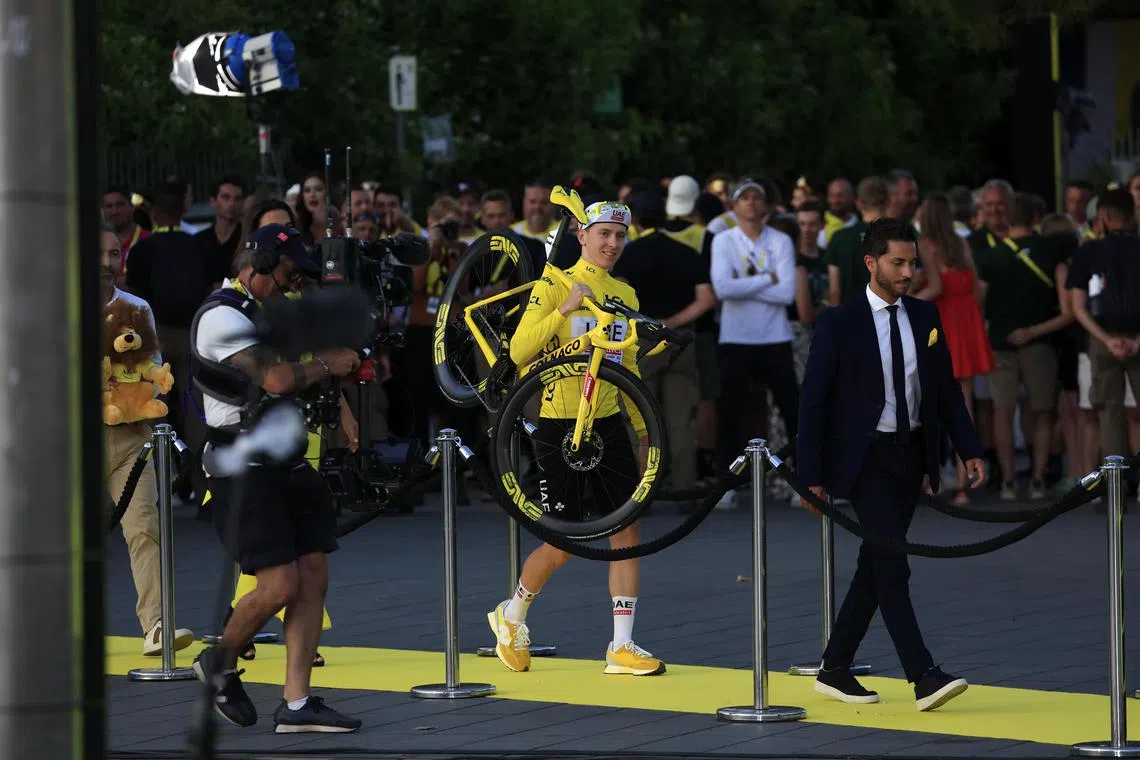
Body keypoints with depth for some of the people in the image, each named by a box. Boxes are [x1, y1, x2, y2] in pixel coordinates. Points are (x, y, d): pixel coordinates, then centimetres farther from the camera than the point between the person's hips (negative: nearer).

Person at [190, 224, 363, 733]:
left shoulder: (264, 313, 19)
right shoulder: (222, 317, -14)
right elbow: (278, 379, -25)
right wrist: (330, 365, -7)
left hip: (285, 462, 10)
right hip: (242, 467, -10)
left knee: (313, 579, 1)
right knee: (280, 586, -13)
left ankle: (297, 705, 3)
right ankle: (221, 664, 13)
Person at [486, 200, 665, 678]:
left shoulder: (625, 295, 11)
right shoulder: (553, 287, -7)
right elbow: (519, 352, -16)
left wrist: (644, 430, 17)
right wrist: (564, 310, -26)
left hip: (609, 425, 5)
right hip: (560, 427, -5)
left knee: (627, 531, -4)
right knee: (563, 545, -1)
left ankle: (622, 647, 1)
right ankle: (511, 617, 26)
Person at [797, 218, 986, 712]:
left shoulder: (925, 316, 7)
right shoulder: (839, 324, -9)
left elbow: (946, 388, 13)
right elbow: (814, 400, -7)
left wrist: (968, 448, 6)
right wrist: (811, 474, -11)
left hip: (911, 456, 6)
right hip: (866, 458, -6)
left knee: (875, 565, 10)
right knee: (892, 566, -13)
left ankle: (835, 670, 20)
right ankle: (924, 678, -19)